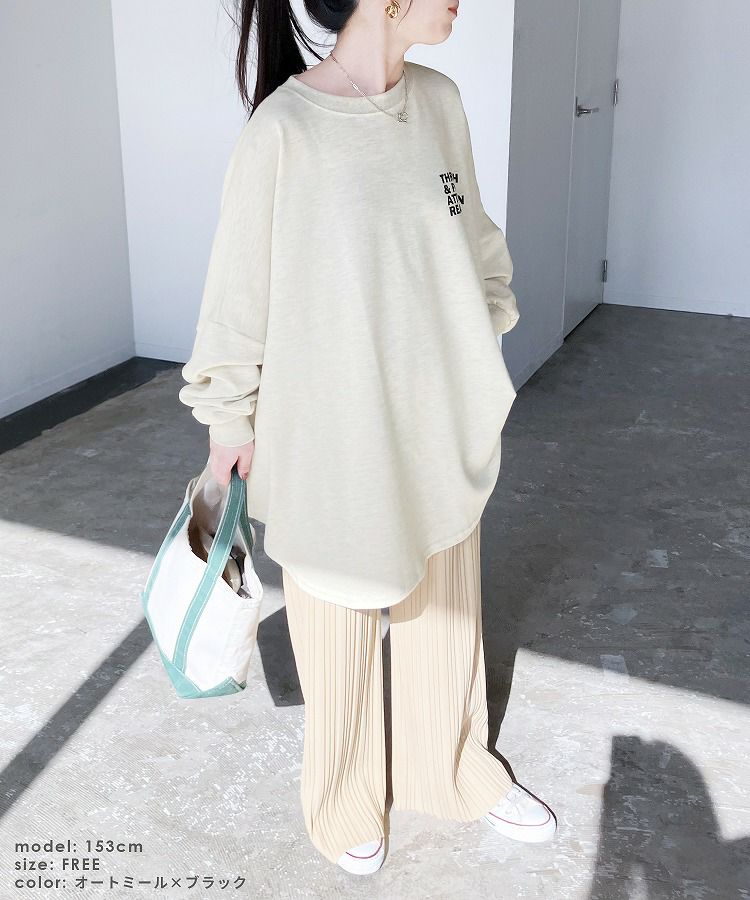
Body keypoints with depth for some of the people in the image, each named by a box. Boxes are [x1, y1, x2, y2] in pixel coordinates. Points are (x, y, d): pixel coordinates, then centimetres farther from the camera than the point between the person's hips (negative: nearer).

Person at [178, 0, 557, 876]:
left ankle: (454, 767, 47)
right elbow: (240, 291, -9)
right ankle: (345, 798, 42)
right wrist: (230, 420, -1)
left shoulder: (438, 100, -2)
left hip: (440, 427, 5)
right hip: (331, 437, -5)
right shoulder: (282, 130, -19)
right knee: (339, 624, 15)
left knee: (447, 607, 21)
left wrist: (482, 358, 15)